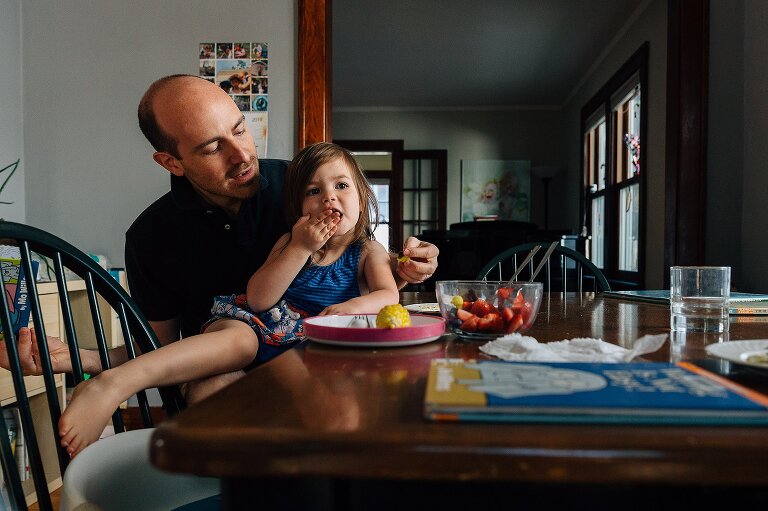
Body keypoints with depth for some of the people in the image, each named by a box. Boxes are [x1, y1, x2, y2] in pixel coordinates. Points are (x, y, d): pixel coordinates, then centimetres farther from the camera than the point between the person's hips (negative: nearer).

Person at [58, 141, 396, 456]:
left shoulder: (368, 250, 10)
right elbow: (258, 300, -1)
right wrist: (299, 249, -8)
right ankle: (113, 383, -42)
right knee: (239, 339, -34)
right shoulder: (289, 243, 12)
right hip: (266, 325, 0)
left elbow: (389, 296, -6)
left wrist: (355, 306, -28)